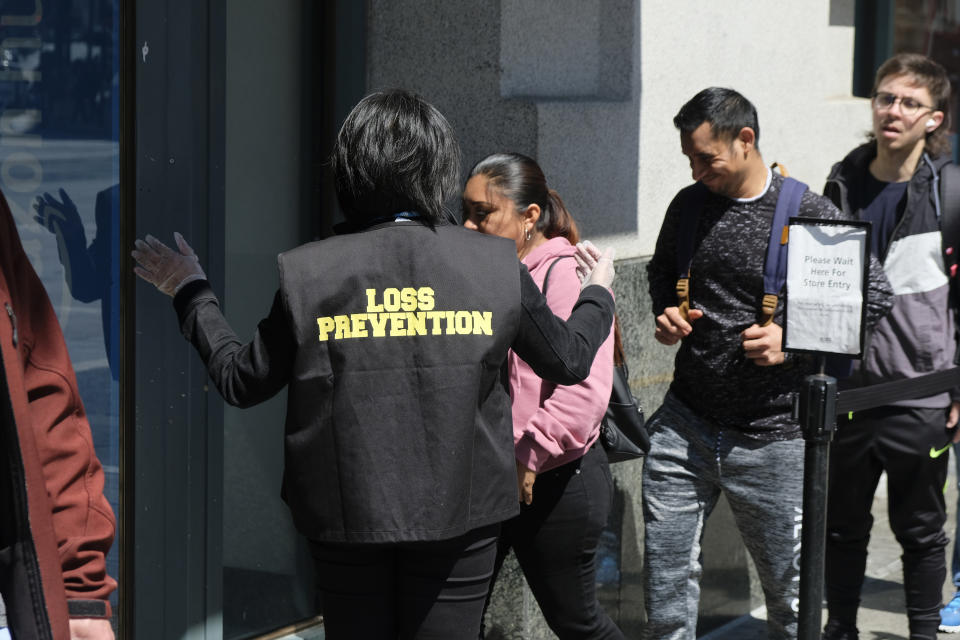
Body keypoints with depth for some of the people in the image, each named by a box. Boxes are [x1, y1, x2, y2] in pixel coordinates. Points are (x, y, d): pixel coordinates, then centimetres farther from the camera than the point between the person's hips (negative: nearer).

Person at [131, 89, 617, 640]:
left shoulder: (305, 272, -7)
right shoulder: (497, 264, -5)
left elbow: (243, 382, 3)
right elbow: (569, 361, 8)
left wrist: (191, 294, 19)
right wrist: (598, 294, 30)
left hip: (347, 511, 0)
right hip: (459, 512, 0)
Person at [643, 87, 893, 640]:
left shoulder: (810, 215, -11)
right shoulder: (689, 206, 4)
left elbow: (875, 293, -7)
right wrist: (667, 313, 1)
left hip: (771, 437, -4)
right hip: (686, 423, 4)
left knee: (786, 579, 8)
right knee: (666, 565, 5)